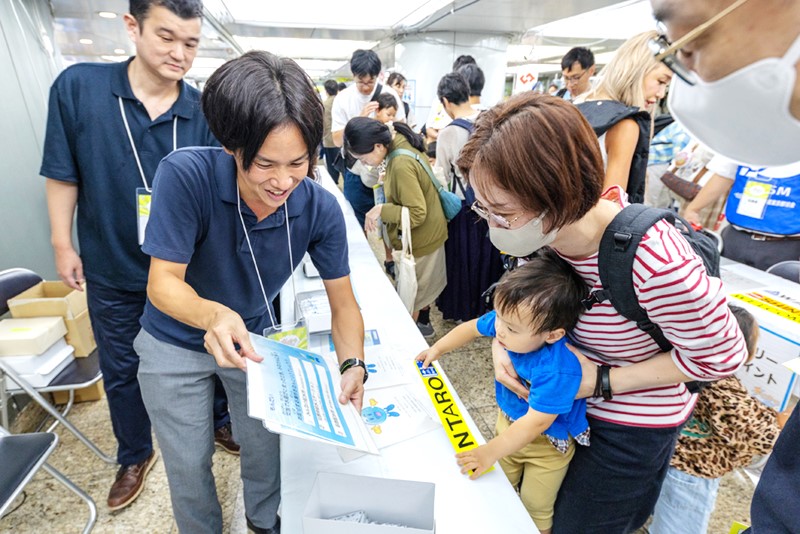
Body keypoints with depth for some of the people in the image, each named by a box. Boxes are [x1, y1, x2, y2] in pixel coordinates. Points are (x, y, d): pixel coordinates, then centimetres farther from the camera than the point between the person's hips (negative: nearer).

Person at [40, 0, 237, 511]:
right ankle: (135, 456, 44)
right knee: (122, 372, 19)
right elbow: (63, 173, -2)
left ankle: (221, 423, 45)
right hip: (113, 270, 1)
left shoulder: (204, 111, -12)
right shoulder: (78, 86, -10)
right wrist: (63, 244, 0)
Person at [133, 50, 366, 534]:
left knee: (266, 445, 18)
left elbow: (343, 302, -16)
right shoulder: (185, 175, -31)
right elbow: (163, 282, -26)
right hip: (175, 344, -1)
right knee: (189, 463, 16)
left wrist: (354, 366, -32)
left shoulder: (321, 209, -24)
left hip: (253, 338, 2)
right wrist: (213, 315, -46)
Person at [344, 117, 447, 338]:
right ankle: (423, 323, 48)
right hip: (428, 233, 10)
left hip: (420, 239, -10)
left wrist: (382, 210, -26)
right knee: (422, 285, 28)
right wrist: (389, 181, 1)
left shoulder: (401, 166, -33)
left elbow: (417, 214, -30)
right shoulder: (401, 143, -4)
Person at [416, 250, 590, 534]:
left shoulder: (560, 369, -41)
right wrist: (438, 349, -2)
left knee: (535, 509, 18)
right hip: (508, 422, 6)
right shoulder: (508, 319, -23)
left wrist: (491, 451, -37)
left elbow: (536, 422, -37)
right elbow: (472, 327, -3)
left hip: (547, 442, -6)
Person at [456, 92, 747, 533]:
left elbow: (720, 356, -19)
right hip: (563, 399, 6)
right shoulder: (545, 227, -19)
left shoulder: (654, 262, -38)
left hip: (631, 430, -5)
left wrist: (603, 381, -22)